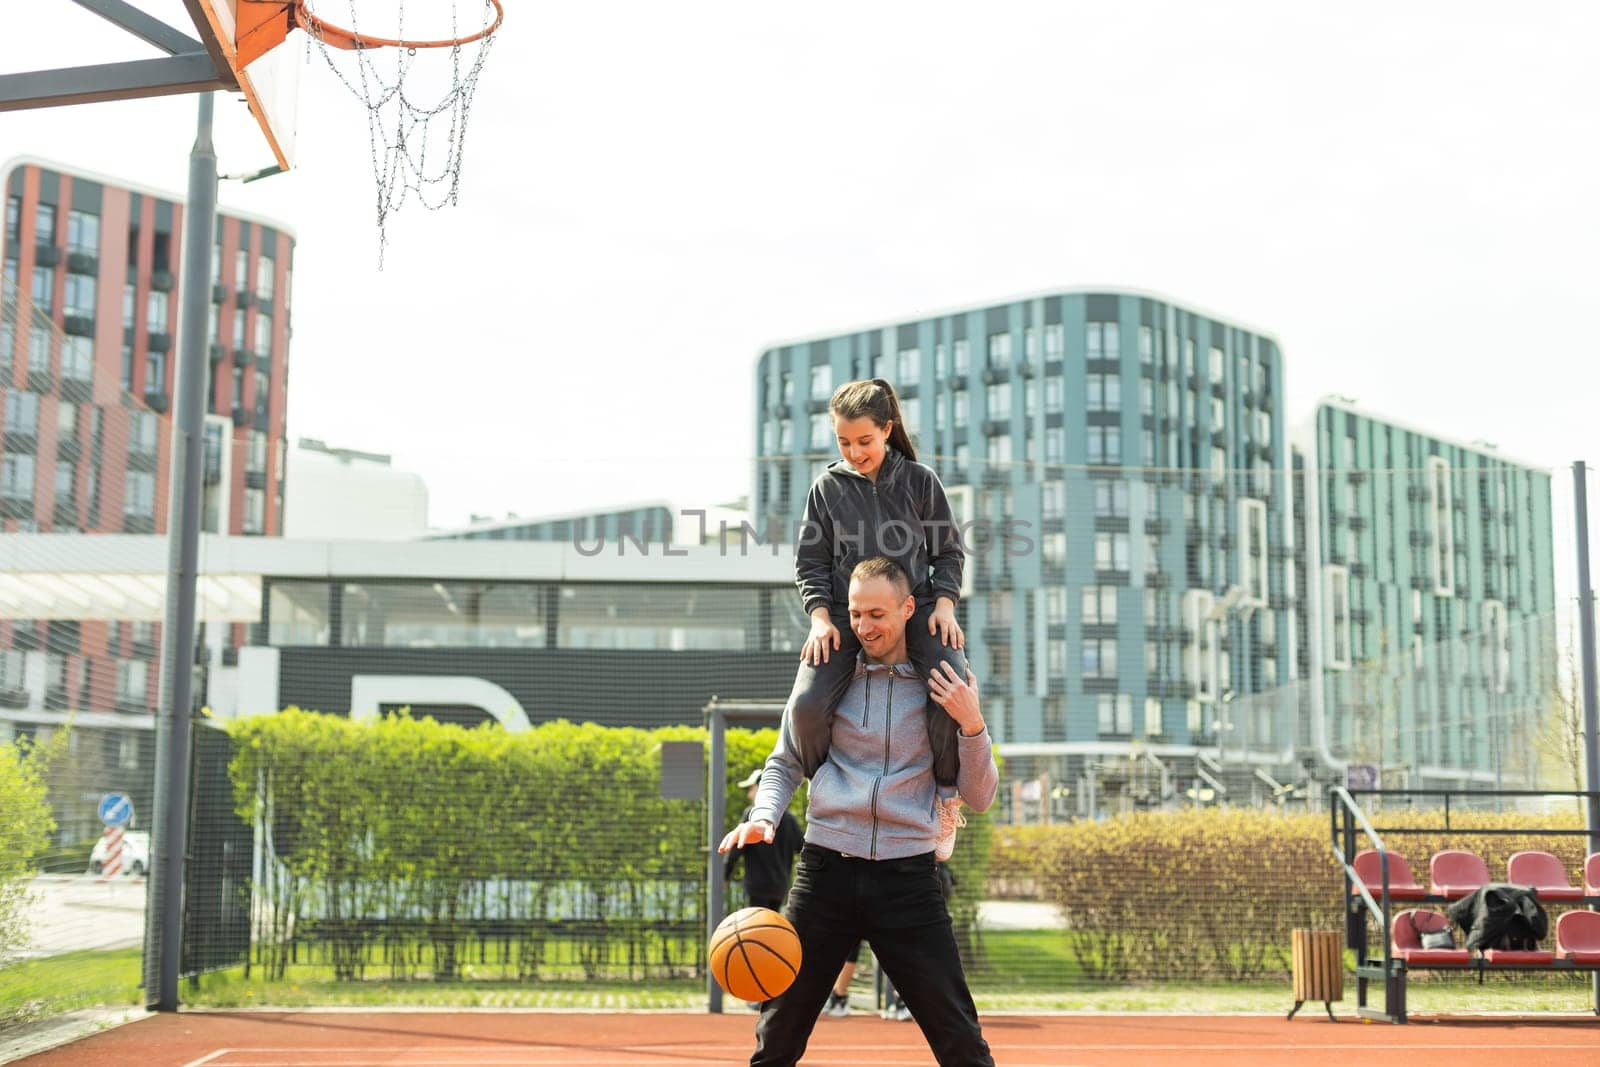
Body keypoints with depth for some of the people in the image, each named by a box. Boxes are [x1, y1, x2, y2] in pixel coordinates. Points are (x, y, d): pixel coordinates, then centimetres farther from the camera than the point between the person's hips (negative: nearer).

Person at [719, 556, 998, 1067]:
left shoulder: (946, 691, 6)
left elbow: (979, 799, 7)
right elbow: (785, 763, 14)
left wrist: (972, 725, -9)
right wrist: (763, 816, -6)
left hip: (908, 874, -1)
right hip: (826, 869, 1)